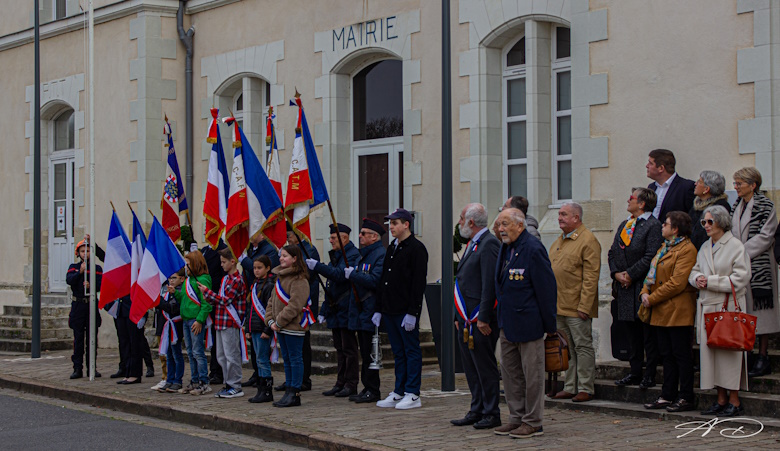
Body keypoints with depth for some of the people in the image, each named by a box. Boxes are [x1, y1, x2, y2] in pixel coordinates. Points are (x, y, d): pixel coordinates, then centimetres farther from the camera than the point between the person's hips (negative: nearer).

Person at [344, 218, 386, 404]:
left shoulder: (380, 255, -12)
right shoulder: (364, 254, 19)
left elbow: (375, 281, -23)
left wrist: (353, 274, -17)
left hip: (370, 312, -10)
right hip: (360, 312, 10)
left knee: (369, 353, -6)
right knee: (365, 353, 12)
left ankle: (373, 391, -1)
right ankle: (367, 388, 17)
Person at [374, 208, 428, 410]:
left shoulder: (416, 248, -9)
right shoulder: (391, 248, 16)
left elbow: (419, 283, -14)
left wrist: (412, 312, -18)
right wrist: (379, 309, 14)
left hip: (406, 311, -8)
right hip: (390, 310, 8)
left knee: (412, 351, -1)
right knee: (398, 353, 12)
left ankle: (412, 395, 2)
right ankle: (398, 393, 16)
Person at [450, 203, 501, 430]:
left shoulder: (489, 244, -14)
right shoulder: (472, 244, 18)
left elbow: (490, 284, -20)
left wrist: (483, 318, -22)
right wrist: (459, 317, 20)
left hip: (481, 320, -10)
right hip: (466, 320, 10)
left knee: (485, 367, -3)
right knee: (471, 368, 13)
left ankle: (491, 414, 4)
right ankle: (477, 411, 20)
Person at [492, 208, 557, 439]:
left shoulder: (533, 249, -15)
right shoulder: (504, 249, 11)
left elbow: (546, 288, -15)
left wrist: (549, 325, -14)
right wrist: (502, 319, 15)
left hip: (528, 324, -9)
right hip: (507, 324, 9)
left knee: (532, 374, 1)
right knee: (510, 372, 14)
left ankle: (533, 422, 8)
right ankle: (517, 418, 24)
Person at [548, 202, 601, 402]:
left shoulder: (588, 241, -9)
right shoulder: (558, 242, 18)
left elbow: (591, 277, -14)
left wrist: (584, 306, -19)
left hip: (577, 307, -8)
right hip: (559, 307, 8)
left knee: (583, 346, -2)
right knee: (567, 348, 12)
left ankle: (585, 389, 2)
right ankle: (570, 387, 17)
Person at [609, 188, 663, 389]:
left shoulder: (653, 226, -9)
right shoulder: (624, 225, 17)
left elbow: (651, 256, -16)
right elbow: (612, 252, 16)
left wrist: (631, 274, -14)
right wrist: (616, 273, -1)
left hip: (643, 286, -8)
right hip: (625, 288, 8)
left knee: (648, 333, -2)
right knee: (632, 331, 12)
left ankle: (650, 374, 4)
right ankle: (635, 372, 18)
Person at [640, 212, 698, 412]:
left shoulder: (687, 249, -12)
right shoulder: (665, 248, 19)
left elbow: (677, 282, -19)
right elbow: (652, 273, 20)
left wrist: (653, 298, -16)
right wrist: (645, 292, 0)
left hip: (678, 311, -9)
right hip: (662, 312, 9)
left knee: (681, 354, -3)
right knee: (667, 354, 11)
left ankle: (686, 398, 2)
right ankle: (668, 396, 16)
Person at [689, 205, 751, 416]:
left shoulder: (736, 246, -7)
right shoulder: (705, 247, 16)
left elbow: (740, 279, -12)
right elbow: (694, 271, 19)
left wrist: (710, 281, -12)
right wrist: (698, 278, -5)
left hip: (729, 306, -7)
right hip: (707, 307, 7)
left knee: (729, 351, -6)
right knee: (710, 350, 7)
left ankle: (734, 402, 1)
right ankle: (721, 400, 15)